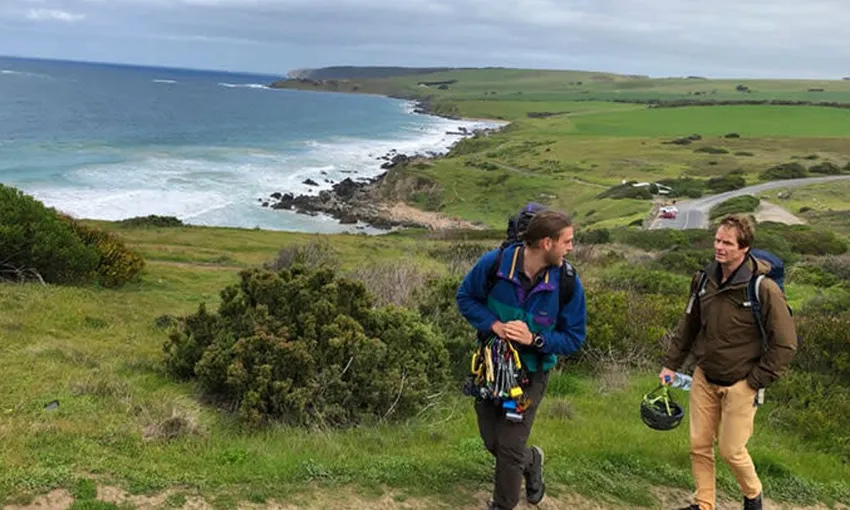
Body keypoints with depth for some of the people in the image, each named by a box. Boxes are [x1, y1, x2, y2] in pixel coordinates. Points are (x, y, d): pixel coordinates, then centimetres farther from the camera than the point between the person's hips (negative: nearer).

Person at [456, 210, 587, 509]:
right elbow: (465, 297, -4)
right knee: (492, 442, 14)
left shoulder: (568, 282, -18)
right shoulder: (495, 263, -20)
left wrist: (534, 339, -26)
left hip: (531, 372, -2)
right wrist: (494, 325, -21)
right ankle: (531, 461, 47)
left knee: (509, 447, -3)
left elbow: (573, 338, -9)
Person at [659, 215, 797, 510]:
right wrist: (671, 363, 12)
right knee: (699, 445, 9)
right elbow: (689, 326, 12)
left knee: (731, 450, 3)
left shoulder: (764, 289, -19)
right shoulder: (704, 280, -3)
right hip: (704, 379, 5)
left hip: (740, 385, -5)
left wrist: (757, 381, -12)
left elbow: (785, 344, -14)